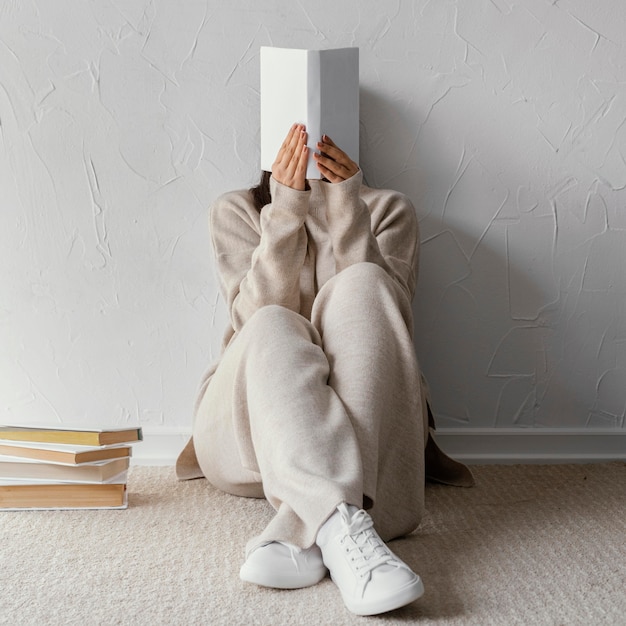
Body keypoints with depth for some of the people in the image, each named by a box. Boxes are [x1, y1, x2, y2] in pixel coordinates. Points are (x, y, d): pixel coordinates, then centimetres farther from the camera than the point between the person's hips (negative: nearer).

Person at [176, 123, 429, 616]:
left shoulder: (388, 209, 11)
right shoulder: (236, 210, 9)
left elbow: (389, 316, -8)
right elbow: (252, 316, -9)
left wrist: (348, 209, -19)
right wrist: (285, 210, -21)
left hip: (367, 423, 1)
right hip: (248, 421, 0)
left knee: (361, 286, -28)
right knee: (272, 327, -33)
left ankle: (302, 535, -43)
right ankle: (343, 528, -53)